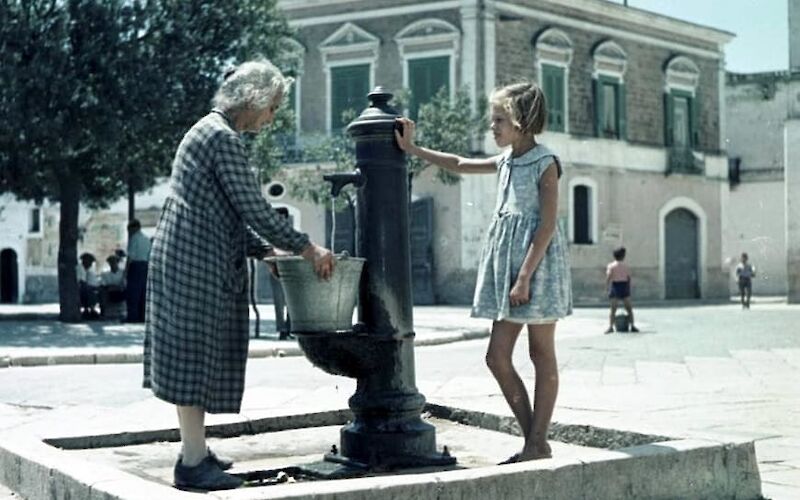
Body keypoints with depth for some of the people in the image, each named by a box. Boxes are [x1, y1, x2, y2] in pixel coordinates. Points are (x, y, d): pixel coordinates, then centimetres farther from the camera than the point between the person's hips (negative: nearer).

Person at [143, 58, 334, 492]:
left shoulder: (208, 131, 19)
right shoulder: (223, 138, -13)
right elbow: (254, 208, -16)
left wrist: (264, 250, 18)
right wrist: (306, 248, -9)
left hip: (184, 258, 10)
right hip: (198, 262, -10)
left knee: (191, 356, 12)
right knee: (197, 355, -8)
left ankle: (195, 451, 20)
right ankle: (193, 464, -6)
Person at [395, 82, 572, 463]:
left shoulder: (545, 163, -8)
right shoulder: (507, 160, 14)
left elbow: (547, 225, -14)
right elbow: (460, 165, 28)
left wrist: (525, 276, -19)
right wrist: (412, 149, 24)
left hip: (537, 260, -8)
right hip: (507, 257, 8)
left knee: (542, 355, 0)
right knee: (497, 356, 4)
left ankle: (538, 443, 6)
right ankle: (532, 439, 13)